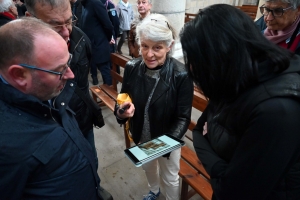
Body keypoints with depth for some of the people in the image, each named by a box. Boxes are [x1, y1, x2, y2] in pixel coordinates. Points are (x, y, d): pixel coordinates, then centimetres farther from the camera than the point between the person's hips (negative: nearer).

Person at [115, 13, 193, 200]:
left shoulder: (181, 75, -26)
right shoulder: (132, 67, -16)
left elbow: (183, 118, -20)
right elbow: (122, 102, -5)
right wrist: (121, 112, -29)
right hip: (141, 137, 4)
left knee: (170, 178, 21)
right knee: (148, 167, 32)